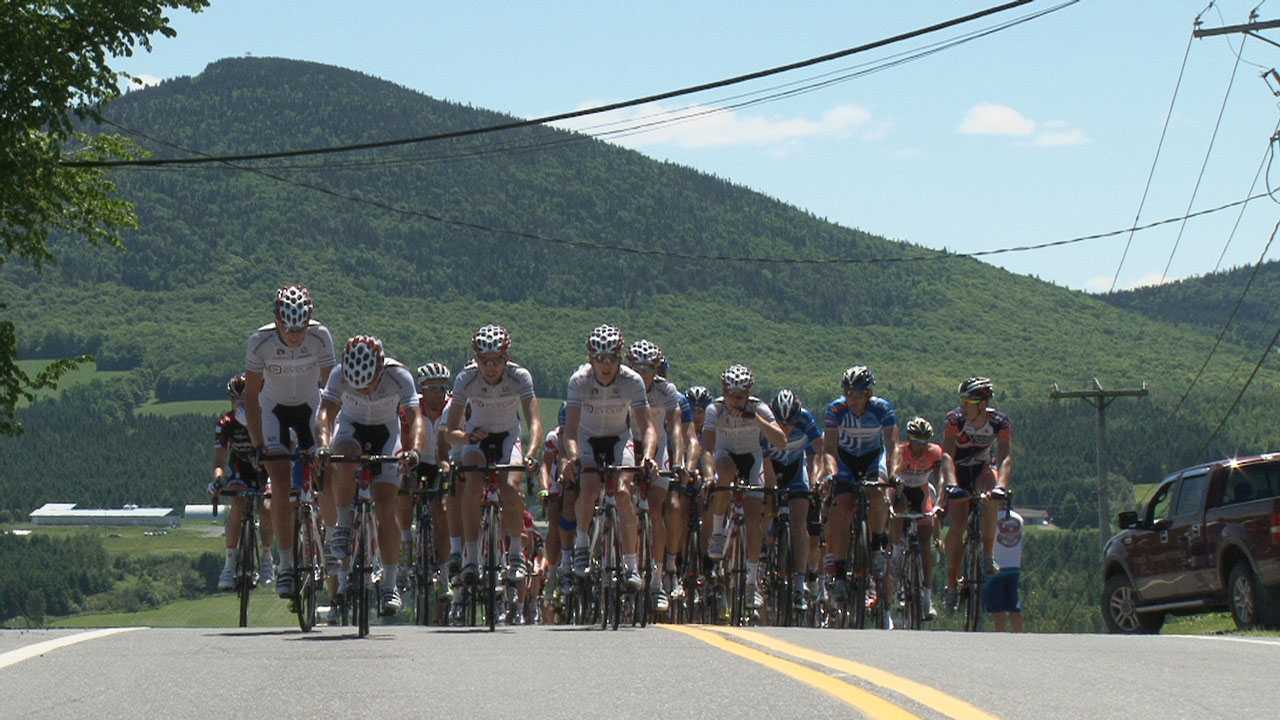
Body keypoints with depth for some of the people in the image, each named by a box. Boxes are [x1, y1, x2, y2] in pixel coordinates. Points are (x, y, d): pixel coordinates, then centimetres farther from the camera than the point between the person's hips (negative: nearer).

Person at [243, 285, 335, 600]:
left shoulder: (320, 336, -24)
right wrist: (258, 445, -22)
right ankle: (286, 565, -8)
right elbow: (251, 394, -18)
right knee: (281, 485, -13)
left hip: (310, 406, 1)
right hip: (274, 408, -1)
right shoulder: (261, 341, -25)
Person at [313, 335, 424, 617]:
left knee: (386, 510, -11)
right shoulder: (339, 375, -26)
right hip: (351, 427, 0)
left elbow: (416, 418, -35)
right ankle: (343, 527, -15)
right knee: (345, 462, -37)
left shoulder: (399, 376, -28)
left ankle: (390, 586, -3)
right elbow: (325, 414, -34)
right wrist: (323, 445, -54)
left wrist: (414, 450, -54)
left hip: (386, 433, 0)